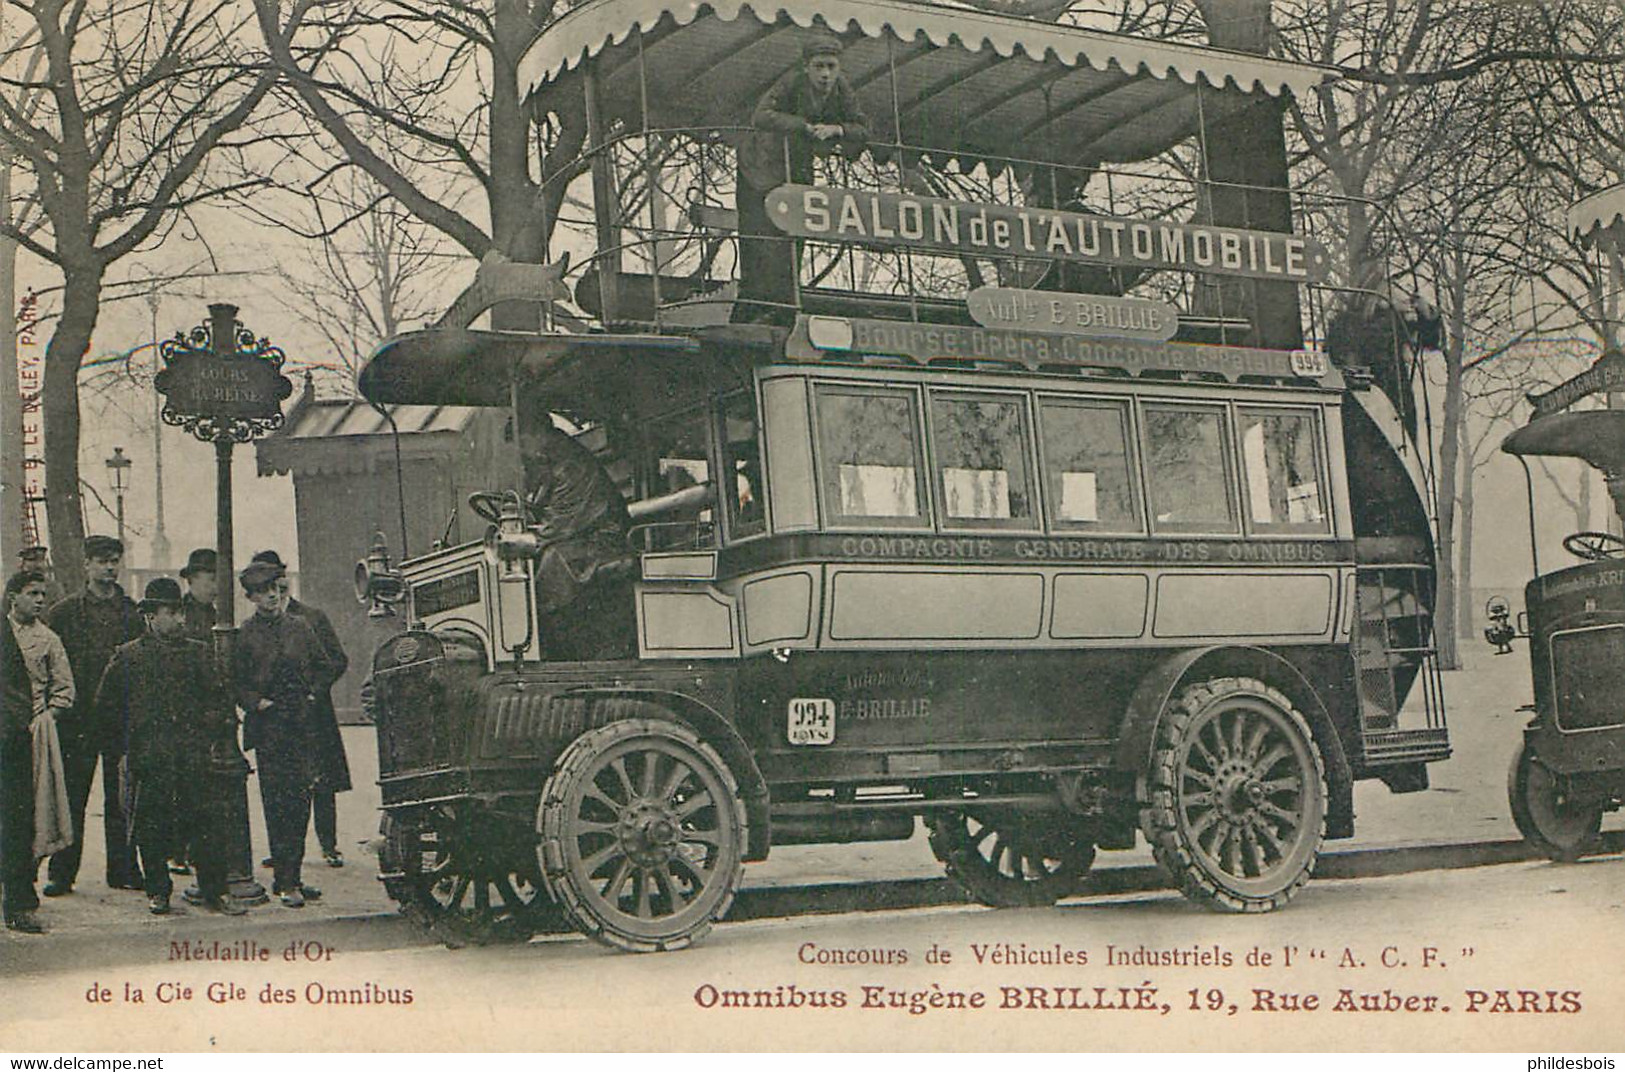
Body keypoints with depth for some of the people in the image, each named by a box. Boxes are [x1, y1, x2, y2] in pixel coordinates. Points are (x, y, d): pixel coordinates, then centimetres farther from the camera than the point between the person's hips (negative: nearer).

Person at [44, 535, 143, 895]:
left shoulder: (132, 612, 9)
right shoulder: (65, 612, 4)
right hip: (79, 718, -2)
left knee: (121, 798, 5)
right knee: (72, 798, 1)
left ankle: (123, 869, 13)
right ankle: (62, 873, 7)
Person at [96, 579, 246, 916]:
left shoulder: (199, 652, 10)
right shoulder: (128, 656, 6)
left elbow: (218, 700, 9)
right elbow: (106, 704, 12)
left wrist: (222, 742, 2)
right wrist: (137, 728, 9)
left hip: (195, 757, 0)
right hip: (151, 758, 0)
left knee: (207, 824, -4)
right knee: (152, 827, 3)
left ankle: (215, 892, 3)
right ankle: (158, 892, 17)